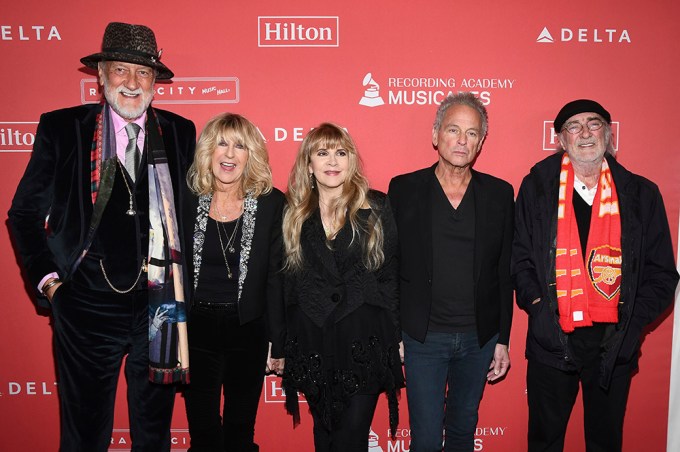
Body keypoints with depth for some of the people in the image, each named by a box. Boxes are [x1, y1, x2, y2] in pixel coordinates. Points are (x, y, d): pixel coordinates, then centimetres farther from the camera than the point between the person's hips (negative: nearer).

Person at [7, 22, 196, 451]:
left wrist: (182, 284, 2)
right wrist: (47, 279, -2)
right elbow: (25, 213, 6)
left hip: (159, 305, 2)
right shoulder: (61, 129, -1)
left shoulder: (180, 132, 3)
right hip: (87, 307, -1)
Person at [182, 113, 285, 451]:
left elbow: (276, 278, -3)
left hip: (248, 331, -1)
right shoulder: (185, 199, -4)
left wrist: (279, 344, -2)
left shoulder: (272, 203, -7)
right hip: (195, 330, 1)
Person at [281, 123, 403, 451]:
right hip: (312, 344, 3)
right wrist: (279, 344, 8)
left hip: (365, 341, -2)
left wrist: (396, 336, -1)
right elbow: (284, 281, 8)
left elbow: (391, 273, 1)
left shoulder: (376, 208, -1)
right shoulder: (293, 214, 5)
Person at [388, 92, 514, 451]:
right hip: (423, 337, -2)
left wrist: (503, 339, 4)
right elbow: (389, 266, -2)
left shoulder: (500, 193, 1)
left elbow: (504, 271, 4)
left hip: (479, 338, 3)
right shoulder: (403, 189, -4)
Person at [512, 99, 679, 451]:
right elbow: (519, 257, 2)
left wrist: (630, 320, -5)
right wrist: (536, 304, -10)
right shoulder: (538, 187, 0)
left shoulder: (641, 194, 1)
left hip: (614, 344, 1)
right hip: (551, 341, -1)